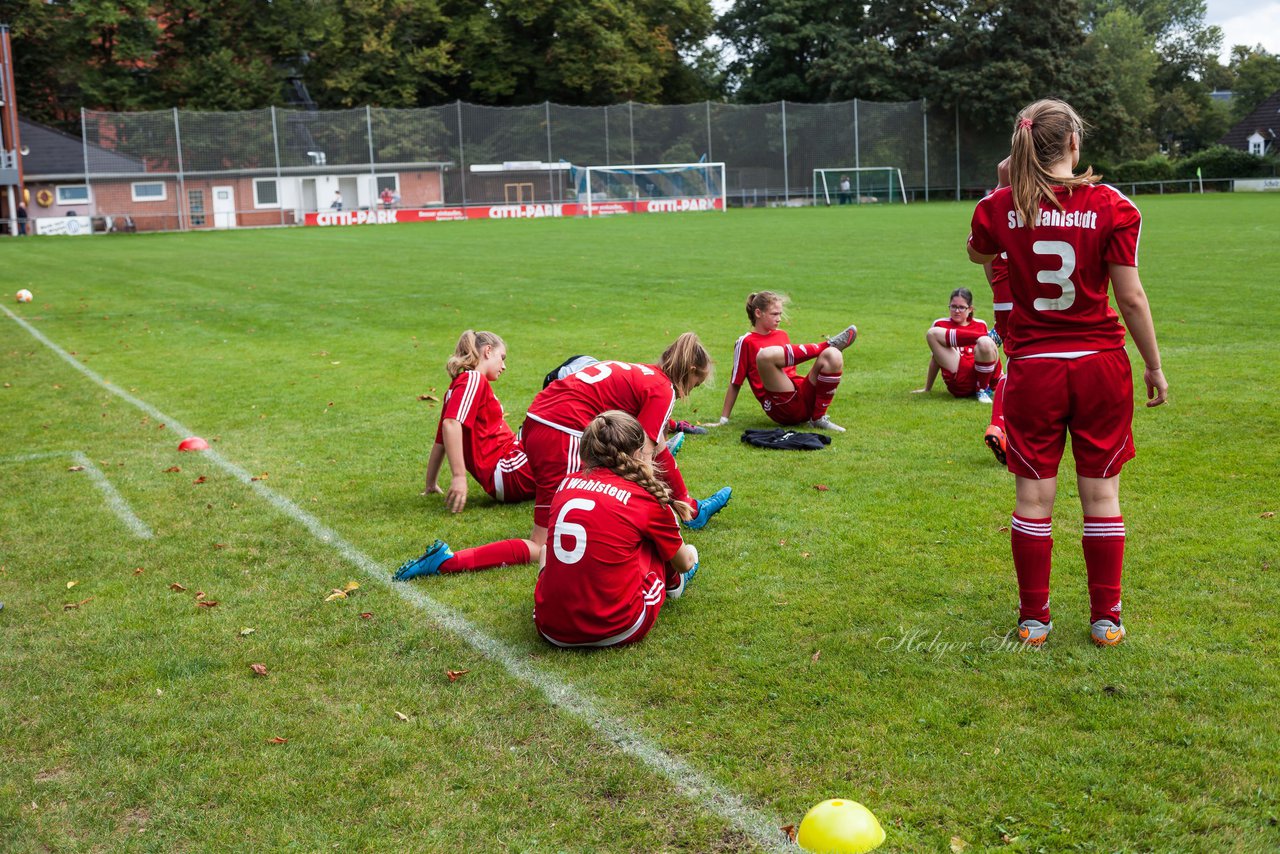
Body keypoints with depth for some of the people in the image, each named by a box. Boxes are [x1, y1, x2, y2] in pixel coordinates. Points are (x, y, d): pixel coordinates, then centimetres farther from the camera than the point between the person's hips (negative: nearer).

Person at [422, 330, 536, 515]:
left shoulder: (459, 384, 18)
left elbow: (441, 440, 22)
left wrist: (431, 485, 26)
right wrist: (459, 476, -31)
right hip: (510, 473, -10)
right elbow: (451, 424, -26)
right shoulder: (474, 379, -10)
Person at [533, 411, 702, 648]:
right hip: (616, 632, -3)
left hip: (550, 628, 4)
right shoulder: (648, 499, -4)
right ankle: (672, 584, 44)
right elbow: (684, 564, 14)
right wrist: (690, 556, 40)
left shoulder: (566, 484, 5)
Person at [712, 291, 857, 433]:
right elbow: (735, 384, 5)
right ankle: (827, 344, -12)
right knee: (765, 354, -30)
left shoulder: (782, 335, 22)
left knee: (833, 355, -16)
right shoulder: (746, 342, 5)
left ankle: (818, 418, -10)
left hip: (805, 400, 6)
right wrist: (723, 419, 2)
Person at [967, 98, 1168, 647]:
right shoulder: (1111, 206, -7)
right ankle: (1106, 620, 18)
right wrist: (1154, 366, 4)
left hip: (1032, 368, 1)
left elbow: (977, 254, 19)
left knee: (1033, 498, 8)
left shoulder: (1001, 207, -3)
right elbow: (1131, 298, -6)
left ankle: (1033, 620, 16)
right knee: (1101, 495, 9)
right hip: (1100, 365, 0)